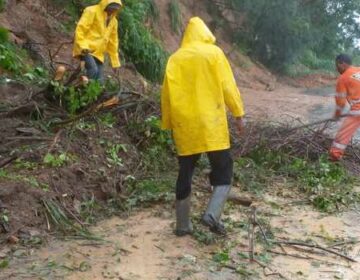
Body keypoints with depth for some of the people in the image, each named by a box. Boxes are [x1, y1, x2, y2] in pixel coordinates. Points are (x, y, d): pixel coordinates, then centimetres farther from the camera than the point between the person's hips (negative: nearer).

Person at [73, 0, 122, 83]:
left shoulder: (113, 21, 16)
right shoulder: (92, 11, -6)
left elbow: (113, 41, 21)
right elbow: (81, 29, -13)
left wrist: (115, 62, 18)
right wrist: (83, 46, -28)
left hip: (98, 54, 7)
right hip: (86, 50, -7)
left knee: (99, 80, 0)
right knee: (93, 70, -30)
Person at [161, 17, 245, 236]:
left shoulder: (175, 59, 8)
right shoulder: (214, 52, 1)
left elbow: (167, 94, 9)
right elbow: (228, 85, -5)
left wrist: (168, 124, 17)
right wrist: (239, 113, 2)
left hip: (184, 124, 4)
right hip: (211, 122, -3)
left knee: (185, 173, 11)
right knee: (223, 169, 7)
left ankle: (183, 225, 16)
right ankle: (213, 214, -11)